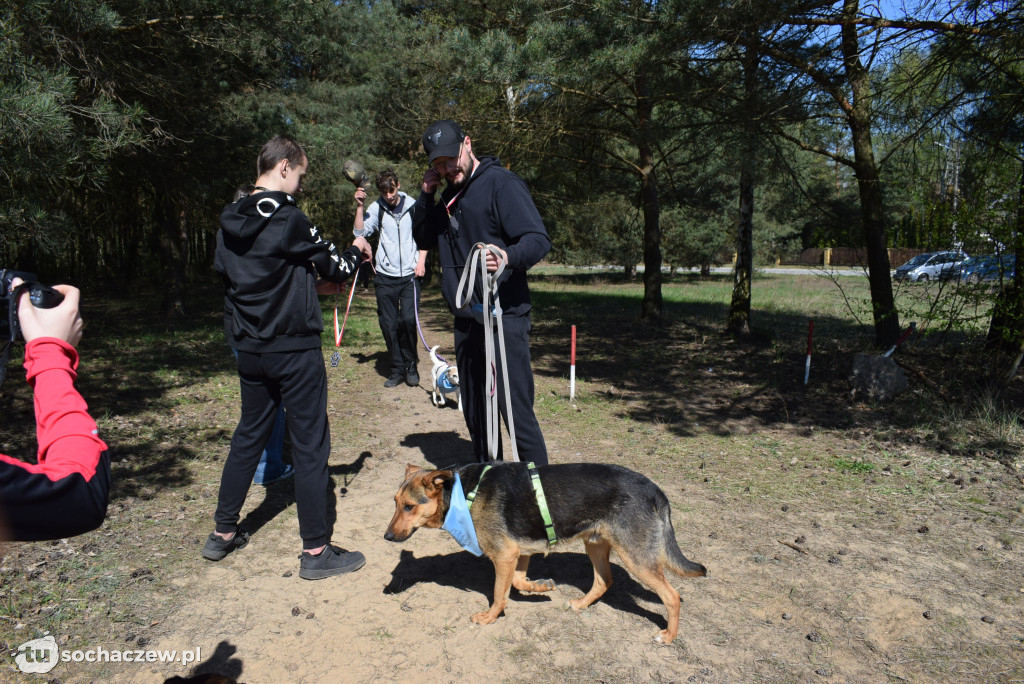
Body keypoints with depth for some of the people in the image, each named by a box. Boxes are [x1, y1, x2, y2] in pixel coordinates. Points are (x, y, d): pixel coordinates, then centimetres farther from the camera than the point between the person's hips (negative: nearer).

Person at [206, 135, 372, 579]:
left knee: (248, 435, 21)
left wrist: (312, 284, 17)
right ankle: (316, 552, 12)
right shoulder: (287, 218, -16)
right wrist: (357, 251, 13)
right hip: (294, 351, -8)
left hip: (249, 350, 8)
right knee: (310, 445, 2)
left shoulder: (230, 222, 8)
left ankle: (223, 533, 32)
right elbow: (333, 266, -8)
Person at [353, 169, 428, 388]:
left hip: (410, 274, -1)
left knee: (408, 320, -12)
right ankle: (396, 368, 14)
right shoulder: (376, 208, 4)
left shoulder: (413, 206, 4)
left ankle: (410, 365, 7)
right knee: (388, 324, 2)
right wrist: (359, 206, -10)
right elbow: (359, 232, -4)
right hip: (385, 276, 1)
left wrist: (421, 261, 1)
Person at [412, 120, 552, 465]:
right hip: (466, 321, 8)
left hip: (503, 317, -8)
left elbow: (538, 238, -19)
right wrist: (426, 194, 6)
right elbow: (422, 238, 20)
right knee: (474, 410, 16)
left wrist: (508, 256, -40)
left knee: (515, 411, -9)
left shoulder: (501, 182, -10)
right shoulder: (450, 195, 14)